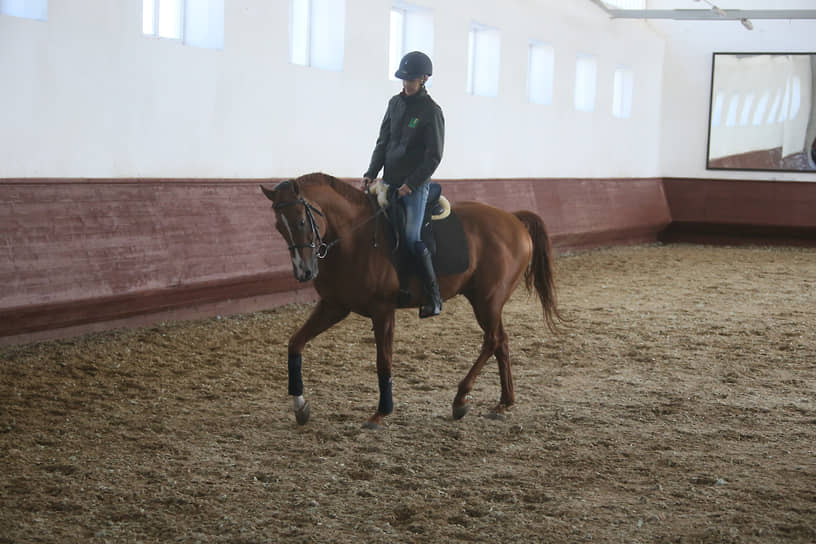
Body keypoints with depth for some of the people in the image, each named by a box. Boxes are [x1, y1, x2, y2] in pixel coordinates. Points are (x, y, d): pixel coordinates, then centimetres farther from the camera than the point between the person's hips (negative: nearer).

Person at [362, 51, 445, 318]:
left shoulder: (432, 112, -9)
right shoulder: (395, 103, 10)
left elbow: (433, 157, -11)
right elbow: (383, 142, 13)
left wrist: (410, 185, -17)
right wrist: (371, 174, 1)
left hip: (415, 185, -7)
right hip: (389, 181, 7)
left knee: (412, 238, -16)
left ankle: (433, 297, -8)